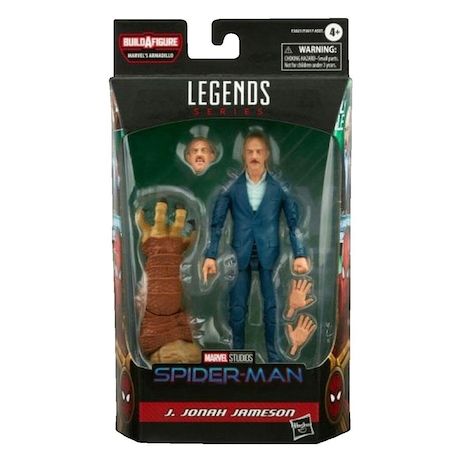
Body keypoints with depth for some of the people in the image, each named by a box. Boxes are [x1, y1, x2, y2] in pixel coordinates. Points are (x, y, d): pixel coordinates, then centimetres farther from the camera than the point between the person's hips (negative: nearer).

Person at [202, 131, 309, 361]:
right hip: (240, 254, 1)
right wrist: (210, 255, -7)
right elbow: (217, 223, 1)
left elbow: (294, 221, 0)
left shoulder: (280, 187, 0)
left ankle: (274, 356, 18)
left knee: (273, 307, 5)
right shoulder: (231, 187, 0)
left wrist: (300, 254, -10)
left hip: (269, 254, 0)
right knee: (237, 308, 5)